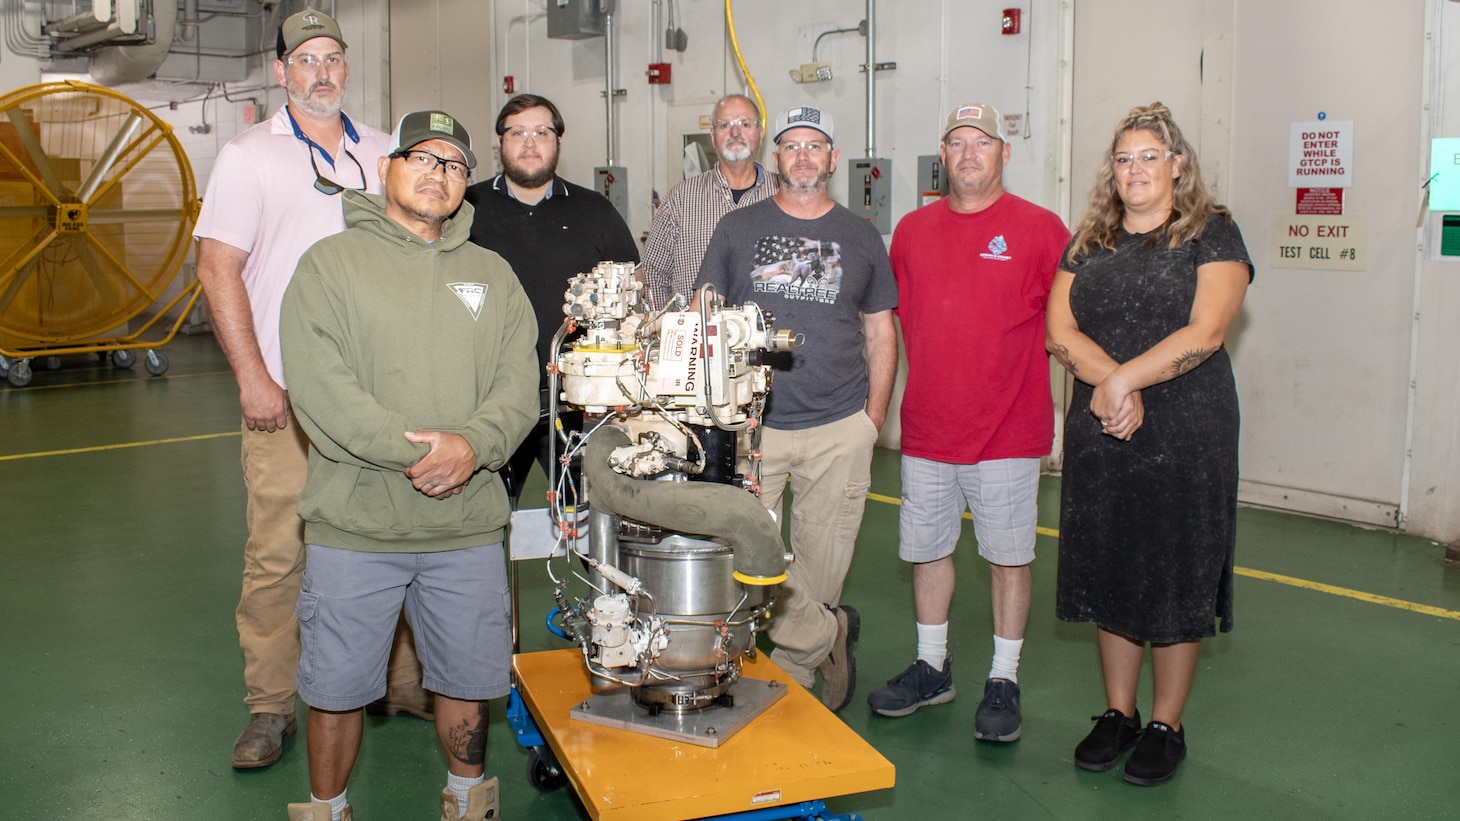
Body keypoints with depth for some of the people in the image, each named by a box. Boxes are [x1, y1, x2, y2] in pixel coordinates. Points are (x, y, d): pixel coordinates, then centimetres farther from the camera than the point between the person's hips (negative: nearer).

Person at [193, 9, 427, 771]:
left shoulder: (383, 153, 13)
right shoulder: (249, 154, 3)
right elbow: (218, 267, -3)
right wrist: (252, 377, -10)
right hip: (288, 394, -3)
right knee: (277, 552, -1)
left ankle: (402, 678, 21)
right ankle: (271, 705, 12)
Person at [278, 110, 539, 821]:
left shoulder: (492, 274, 12)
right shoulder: (330, 263, 1)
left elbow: (519, 385, 2)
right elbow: (320, 388, -12)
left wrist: (473, 445, -18)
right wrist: (415, 451, -19)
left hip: (468, 525, 3)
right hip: (355, 523, -2)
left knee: (467, 679, 15)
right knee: (337, 685, 9)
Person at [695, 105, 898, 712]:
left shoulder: (859, 236, 10)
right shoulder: (738, 229, 8)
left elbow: (880, 332, 13)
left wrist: (874, 416, 5)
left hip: (839, 431, 1)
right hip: (751, 426, 0)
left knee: (822, 564, 5)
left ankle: (794, 686, 22)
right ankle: (830, 635, 16)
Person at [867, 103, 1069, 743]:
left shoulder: (1040, 228, -3)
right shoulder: (913, 229, 8)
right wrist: (881, 403, 11)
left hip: (1008, 430, -4)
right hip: (926, 426, 4)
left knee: (1008, 555, 5)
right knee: (927, 548, 13)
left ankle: (1003, 682, 19)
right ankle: (931, 668, 29)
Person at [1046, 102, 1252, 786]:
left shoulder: (1213, 233, 0)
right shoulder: (1089, 241, 13)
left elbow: (1205, 331, -13)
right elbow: (1060, 327, 1)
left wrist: (1123, 379, -17)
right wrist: (1110, 382, -15)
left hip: (1186, 433, -4)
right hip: (1099, 432, 4)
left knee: (1177, 577, 2)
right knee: (1109, 572, 10)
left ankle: (1166, 726, 17)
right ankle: (1118, 714, 25)